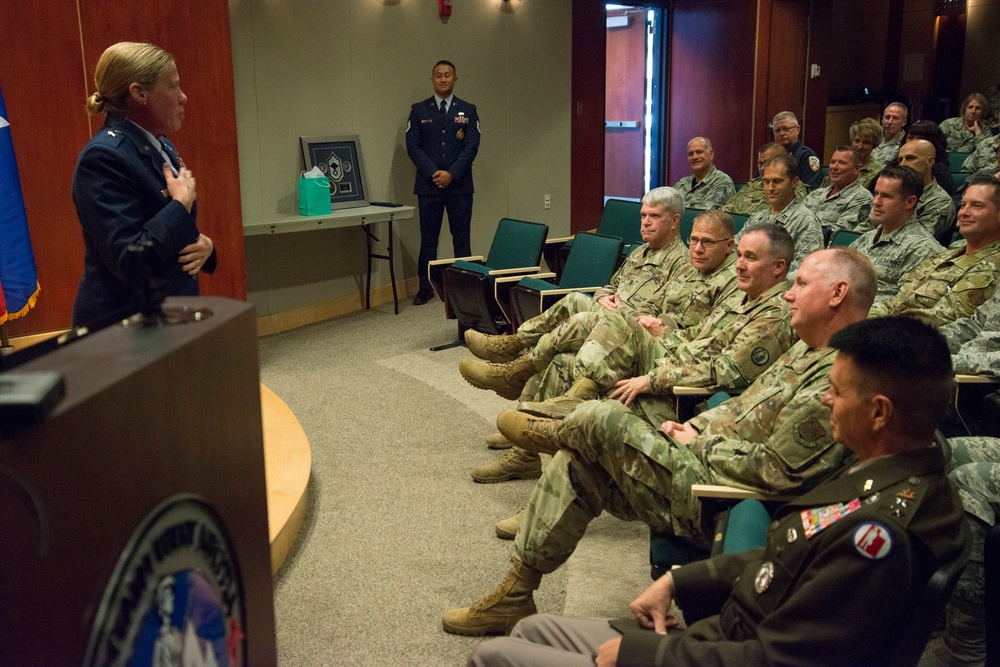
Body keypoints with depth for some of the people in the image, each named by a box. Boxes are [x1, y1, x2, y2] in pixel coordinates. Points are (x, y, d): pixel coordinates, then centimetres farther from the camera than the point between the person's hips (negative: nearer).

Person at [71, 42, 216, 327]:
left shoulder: (160, 145, 8)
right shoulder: (104, 156, -19)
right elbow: (130, 263, -26)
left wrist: (203, 244, -4)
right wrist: (181, 204, -18)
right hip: (124, 325, -8)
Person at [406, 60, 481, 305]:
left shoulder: (468, 110, 7)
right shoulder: (419, 110, 7)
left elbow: (472, 146, -1)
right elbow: (413, 146, 0)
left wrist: (452, 174, -12)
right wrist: (433, 173, -12)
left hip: (460, 185, 0)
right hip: (428, 185, 0)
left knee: (461, 238, 3)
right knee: (428, 239, 4)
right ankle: (425, 288, 12)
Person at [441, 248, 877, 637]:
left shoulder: (839, 380, -21)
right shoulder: (805, 352, 13)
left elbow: (776, 471, -25)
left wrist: (700, 444, -12)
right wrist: (695, 428, 4)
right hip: (701, 464, 10)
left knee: (599, 419, -14)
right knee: (576, 462, 4)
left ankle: (548, 433, 27)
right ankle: (514, 598, 13)